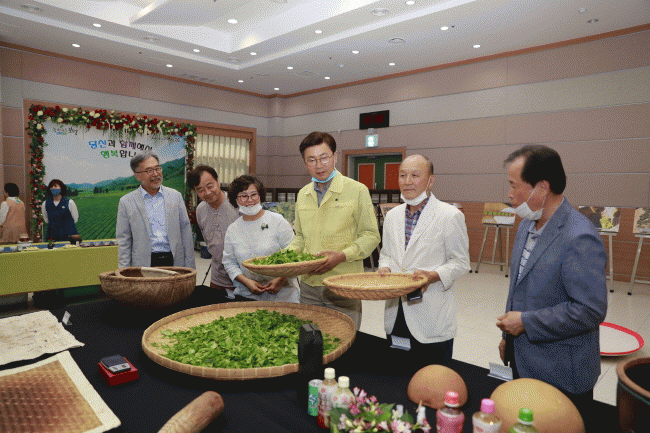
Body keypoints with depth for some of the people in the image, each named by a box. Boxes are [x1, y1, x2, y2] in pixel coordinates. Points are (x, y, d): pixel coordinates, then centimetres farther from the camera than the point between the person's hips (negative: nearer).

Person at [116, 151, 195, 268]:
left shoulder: (175, 196, 8)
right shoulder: (126, 202, 3)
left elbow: (186, 232, 9)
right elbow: (123, 242, 5)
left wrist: (189, 268, 6)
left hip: (175, 262, 2)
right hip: (143, 265, -1)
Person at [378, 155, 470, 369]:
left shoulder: (450, 216, -8)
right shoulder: (392, 215, 8)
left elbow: (461, 262, -4)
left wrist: (433, 276, -21)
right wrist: (384, 268, -3)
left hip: (432, 319, -5)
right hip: (395, 316, 5)